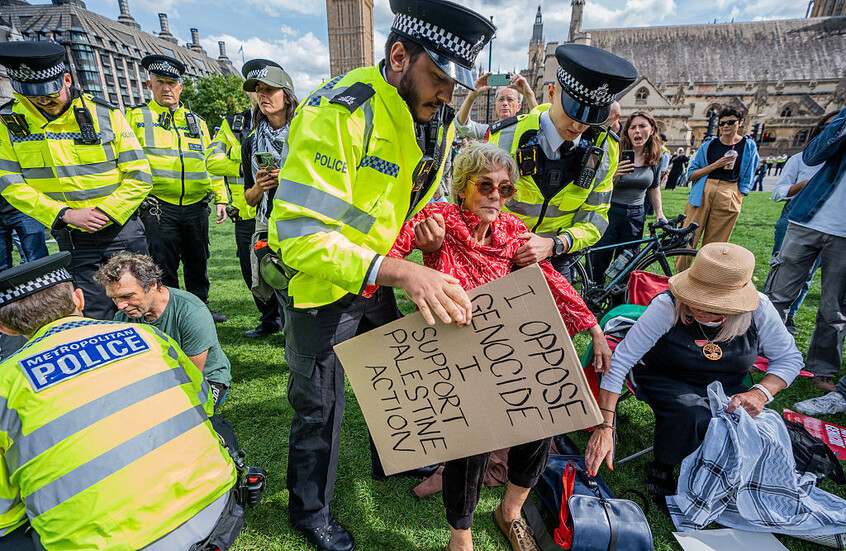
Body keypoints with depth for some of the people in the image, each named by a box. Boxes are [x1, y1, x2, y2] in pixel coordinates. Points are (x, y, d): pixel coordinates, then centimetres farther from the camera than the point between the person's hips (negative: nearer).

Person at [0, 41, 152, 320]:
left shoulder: (105, 114, -6)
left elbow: (139, 177, -7)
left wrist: (104, 213, -14)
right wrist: (64, 215, -14)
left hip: (121, 230, -1)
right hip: (71, 239, 2)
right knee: (96, 317, 5)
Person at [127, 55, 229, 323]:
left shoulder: (196, 122, 16)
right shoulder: (136, 117, 7)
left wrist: (220, 197, 9)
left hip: (196, 207, 3)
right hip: (158, 207, -3)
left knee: (197, 262, 12)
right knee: (163, 265, 2)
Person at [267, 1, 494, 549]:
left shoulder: (437, 119, -2)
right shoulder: (336, 112, -28)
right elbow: (300, 235, -36)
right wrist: (403, 272, -45)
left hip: (381, 278, 7)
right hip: (321, 284, -6)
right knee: (321, 407, 9)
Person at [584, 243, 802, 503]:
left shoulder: (759, 309, -17)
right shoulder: (668, 306, -27)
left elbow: (790, 357, 1)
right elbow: (619, 361, -28)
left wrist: (760, 393, -21)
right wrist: (604, 427, -33)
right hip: (667, 382, -3)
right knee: (694, 416, -34)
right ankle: (660, 469, -2)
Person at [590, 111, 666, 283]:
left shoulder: (656, 158, 6)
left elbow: (654, 187, 19)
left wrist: (659, 212, 11)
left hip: (636, 217, 4)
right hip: (610, 212, -3)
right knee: (599, 263, -4)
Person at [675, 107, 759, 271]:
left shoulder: (749, 146, 11)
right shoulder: (708, 145, 11)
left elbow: (746, 180, 12)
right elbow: (691, 174, 6)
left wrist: (737, 200, 1)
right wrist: (715, 165, -6)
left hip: (729, 196, 0)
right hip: (702, 193, 0)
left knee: (713, 246, 1)